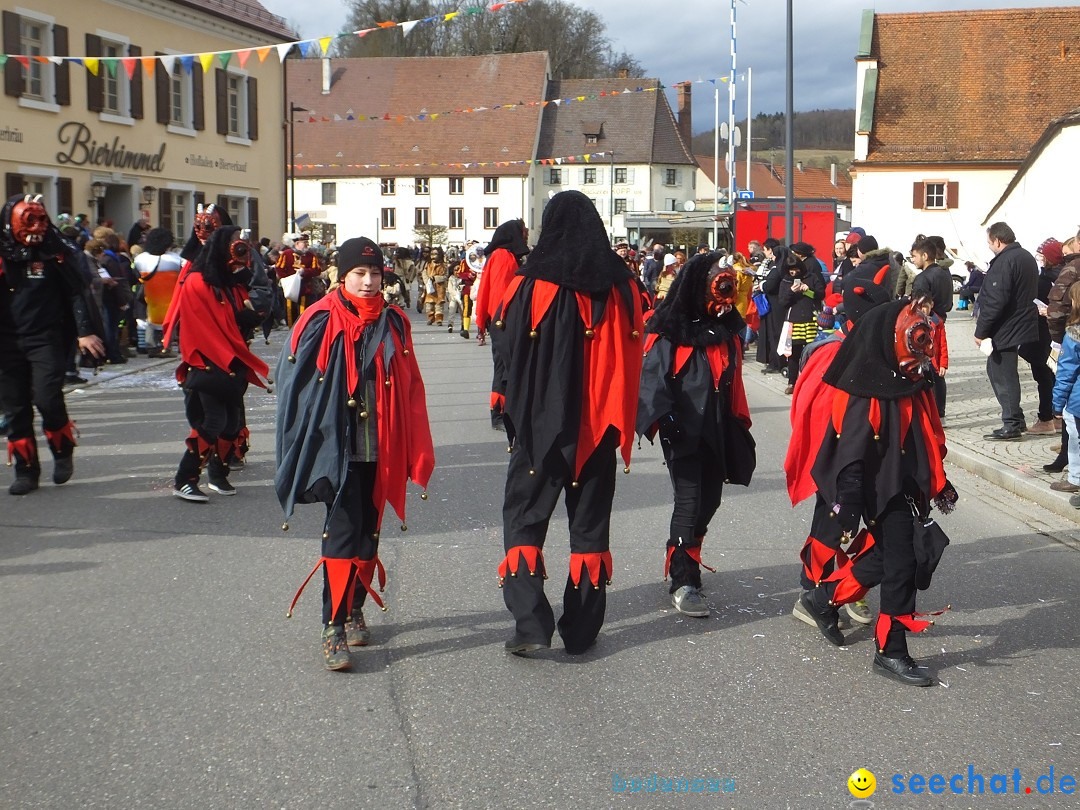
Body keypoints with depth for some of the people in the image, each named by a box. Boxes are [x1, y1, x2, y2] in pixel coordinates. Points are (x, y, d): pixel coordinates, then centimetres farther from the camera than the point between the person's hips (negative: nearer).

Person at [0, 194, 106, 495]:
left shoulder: (57, 252, 0)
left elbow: (77, 292, 0)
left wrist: (85, 331, -9)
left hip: (46, 338, -3)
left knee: (47, 398, -14)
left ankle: (63, 452, 11)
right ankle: (26, 470, 13)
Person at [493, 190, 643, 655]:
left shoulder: (530, 286, -11)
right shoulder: (621, 288, -2)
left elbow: (506, 349, -3)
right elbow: (631, 359, 5)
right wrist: (619, 421, 13)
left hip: (539, 423, -3)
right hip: (598, 426, 3)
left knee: (525, 516, 7)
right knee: (590, 522, 12)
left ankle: (531, 622, -5)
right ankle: (581, 630, 16)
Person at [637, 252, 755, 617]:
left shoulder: (728, 330, 14)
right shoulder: (668, 329, -6)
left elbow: (733, 381, 18)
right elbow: (653, 374, -11)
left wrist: (740, 423, 16)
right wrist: (662, 414, -22)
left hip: (718, 431, 6)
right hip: (683, 430, -6)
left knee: (709, 500, 9)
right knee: (689, 500, -10)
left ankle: (684, 558, 27)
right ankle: (683, 582, -4)